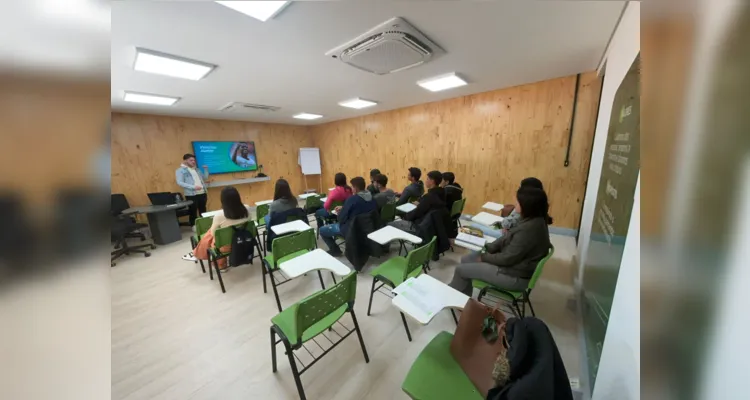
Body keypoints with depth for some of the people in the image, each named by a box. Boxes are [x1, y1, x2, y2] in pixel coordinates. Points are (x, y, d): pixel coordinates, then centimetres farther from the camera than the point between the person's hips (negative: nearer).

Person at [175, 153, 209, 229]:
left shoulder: (196, 169, 19)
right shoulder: (180, 170, -1)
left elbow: (205, 178, 21)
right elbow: (180, 183, -11)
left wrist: (205, 169, 11)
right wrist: (193, 187, -22)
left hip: (202, 193, 6)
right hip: (191, 195, -5)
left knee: (203, 210, 13)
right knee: (193, 211, 3)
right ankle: (194, 225, 15)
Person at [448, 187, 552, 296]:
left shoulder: (529, 229, -31)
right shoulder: (533, 220, 0)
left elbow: (507, 258, -25)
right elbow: (506, 239, 9)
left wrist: (484, 257, -9)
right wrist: (488, 248, -1)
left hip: (515, 276, -9)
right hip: (513, 263, 9)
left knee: (461, 269, -5)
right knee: (465, 260, 10)